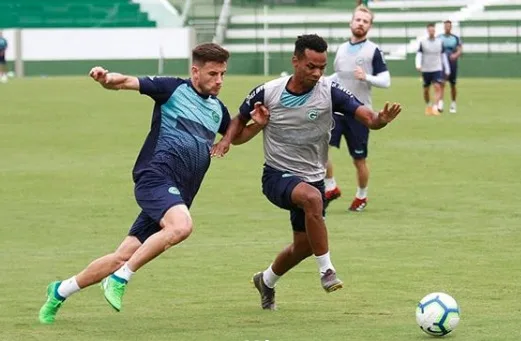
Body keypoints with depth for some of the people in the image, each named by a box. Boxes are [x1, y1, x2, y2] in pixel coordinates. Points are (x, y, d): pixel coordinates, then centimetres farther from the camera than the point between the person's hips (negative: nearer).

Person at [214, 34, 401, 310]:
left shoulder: (330, 93, -14)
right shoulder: (267, 93, -12)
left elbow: (367, 117, -24)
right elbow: (239, 121, 5)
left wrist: (381, 119, -47)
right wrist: (228, 139, -16)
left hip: (312, 179, 4)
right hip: (277, 176, -4)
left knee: (304, 245, 15)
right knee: (312, 197, -36)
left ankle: (266, 281, 47)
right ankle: (326, 270, -25)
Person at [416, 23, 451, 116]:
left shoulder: (440, 42, 5)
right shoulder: (423, 42, 0)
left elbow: (443, 56, 11)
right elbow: (419, 54, -4)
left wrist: (447, 69, 11)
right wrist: (418, 65, -22)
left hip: (437, 69, 0)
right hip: (426, 70, 0)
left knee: (437, 87, -17)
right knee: (426, 89, 9)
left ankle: (435, 108, -20)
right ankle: (428, 106, 30)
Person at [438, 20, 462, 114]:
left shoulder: (456, 38, 4)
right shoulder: (439, 38, 6)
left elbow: (460, 50, -4)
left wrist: (456, 55, -23)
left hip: (452, 63, 1)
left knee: (453, 85, 6)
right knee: (442, 83, -14)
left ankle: (453, 104, 17)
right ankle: (440, 103, -20)